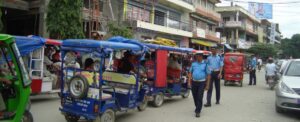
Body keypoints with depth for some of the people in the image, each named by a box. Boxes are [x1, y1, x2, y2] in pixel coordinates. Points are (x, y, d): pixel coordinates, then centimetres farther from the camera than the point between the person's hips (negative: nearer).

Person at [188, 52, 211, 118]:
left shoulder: (205, 64, -4)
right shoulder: (193, 63, 6)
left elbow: (208, 75, -2)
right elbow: (190, 72, 11)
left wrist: (207, 85, -4)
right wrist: (189, 82, 3)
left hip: (202, 83, -4)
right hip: (194, 82, 4)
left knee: (200, 97, -7)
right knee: (195, 97, 13)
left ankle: (198, 111, 1)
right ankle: (197, 108, 36)